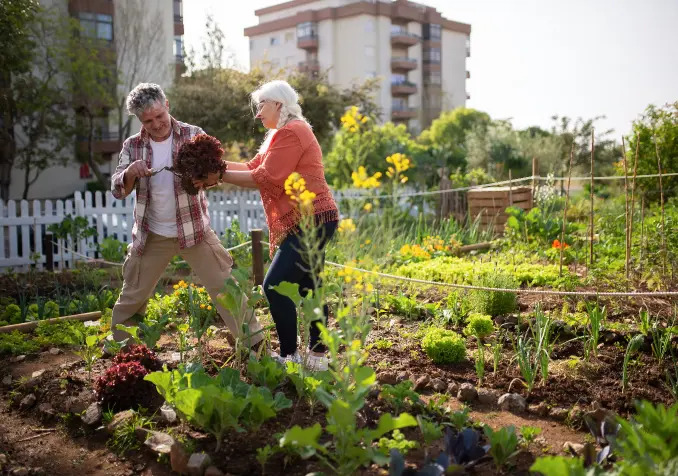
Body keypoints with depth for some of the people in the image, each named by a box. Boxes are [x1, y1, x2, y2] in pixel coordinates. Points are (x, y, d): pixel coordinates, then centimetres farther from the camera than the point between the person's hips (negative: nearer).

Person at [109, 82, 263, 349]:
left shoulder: (193, 135, -5)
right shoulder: (133, 146, 0)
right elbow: (117, 190, -3)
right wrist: (131, 171, -25)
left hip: (194, 229, -2)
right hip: (151, 235, 2)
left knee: (225, 286, -2)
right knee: (132, 296, 12)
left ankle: (252, 341, 8)